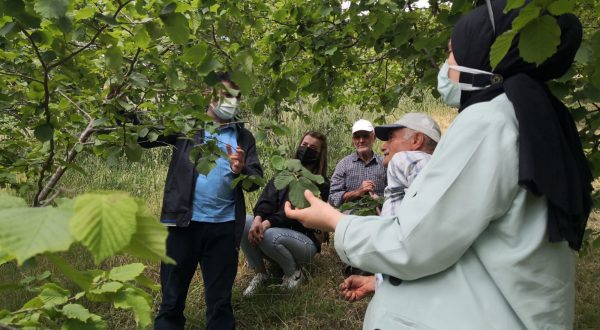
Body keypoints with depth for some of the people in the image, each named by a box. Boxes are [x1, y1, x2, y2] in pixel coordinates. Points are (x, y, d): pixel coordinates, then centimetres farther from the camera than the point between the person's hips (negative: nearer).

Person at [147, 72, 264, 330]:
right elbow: (143, 136, -4)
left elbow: (256, 180, 4)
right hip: (185, 222, -2)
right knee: (172, 298, 10)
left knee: (220, 300, 13)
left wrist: (241, 170, -17)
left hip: (224, 226, 2)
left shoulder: (244, 137, 11)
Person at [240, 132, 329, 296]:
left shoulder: (321, 184, -5)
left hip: (303, 238, -4)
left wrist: (268, 223, -30)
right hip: (276, 228, 5)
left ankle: (294, 273, -5)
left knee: (270, 235, -35)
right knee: (243, 222, -23)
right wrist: (258, 219, -27)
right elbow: (267, 198, -5)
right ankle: (260, 272, -5)